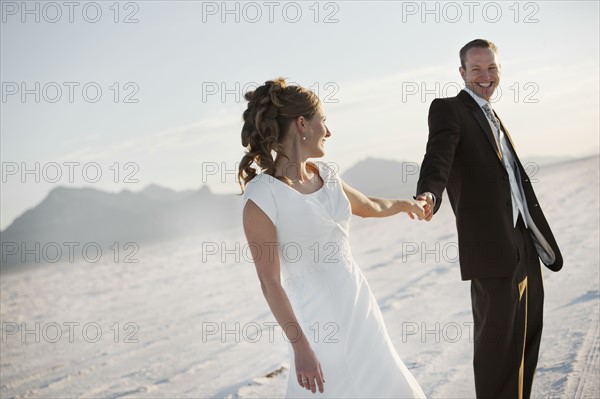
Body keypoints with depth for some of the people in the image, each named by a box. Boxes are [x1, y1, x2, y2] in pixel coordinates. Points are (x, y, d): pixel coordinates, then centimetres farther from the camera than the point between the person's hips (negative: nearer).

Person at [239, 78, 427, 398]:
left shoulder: (325, 176, 3)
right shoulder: (261, 196, -19)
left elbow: (369, 207, 25)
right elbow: (270, 282, -17)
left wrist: (404, 203, 41)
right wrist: (300, 347, -18)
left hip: (359, 308, 7)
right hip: (319, 322, -7)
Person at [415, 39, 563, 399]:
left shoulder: (492, 116, 20)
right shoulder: (448, 109, -5)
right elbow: (438, 158, -23)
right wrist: (429, 195, -44)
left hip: (526, 244, 9)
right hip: (492, 247, -8)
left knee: (528, 338, 17)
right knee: (497, 339, -2)